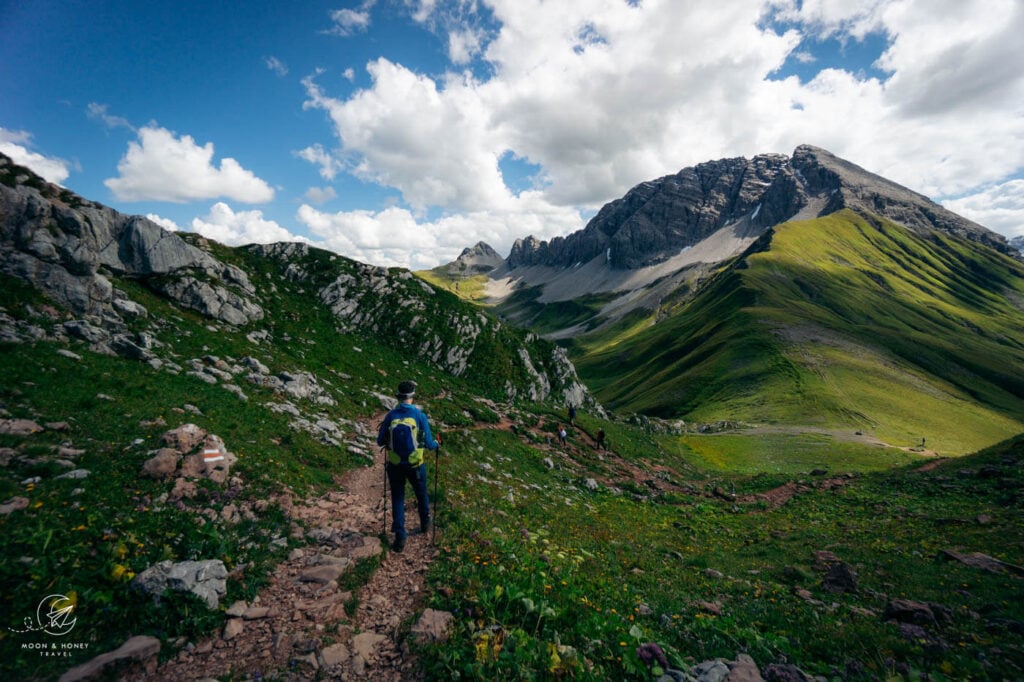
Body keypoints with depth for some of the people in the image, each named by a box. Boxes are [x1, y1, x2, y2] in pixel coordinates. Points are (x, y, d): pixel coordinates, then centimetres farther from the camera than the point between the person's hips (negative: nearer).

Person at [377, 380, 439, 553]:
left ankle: (400, 538, 14)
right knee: (421, 495, 24)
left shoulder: (390, 416, -10)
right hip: (416, 466, 0)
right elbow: (429, 444, -12)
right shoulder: (420, 416, -16)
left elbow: (380, 442, 0)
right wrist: (436, 444, 11)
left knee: (397, 500, 15)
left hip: (395, 466, 1)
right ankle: (425, 524, 47)